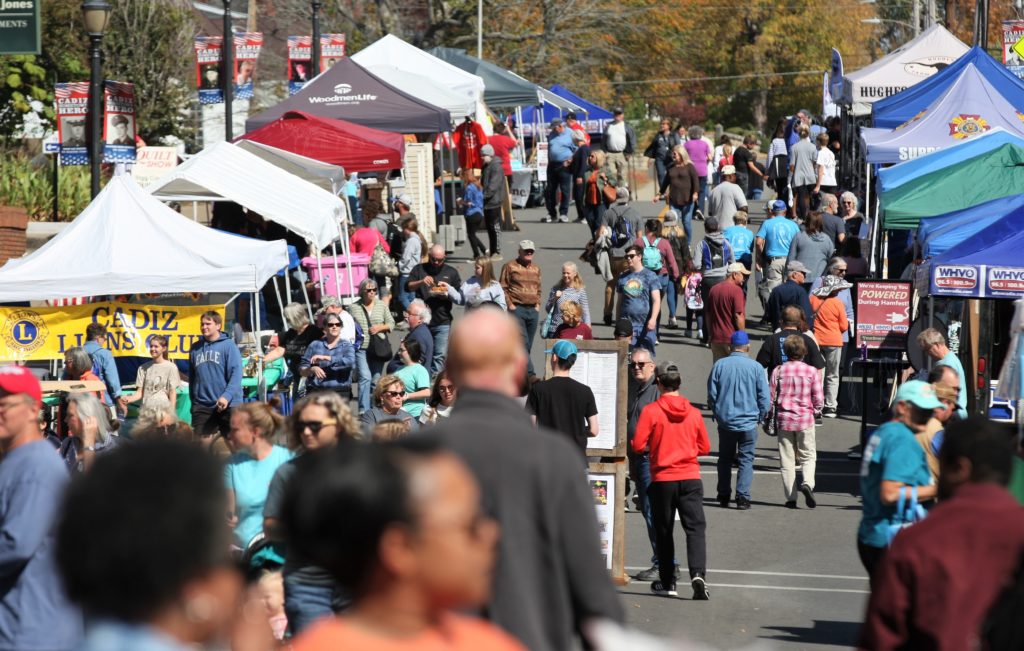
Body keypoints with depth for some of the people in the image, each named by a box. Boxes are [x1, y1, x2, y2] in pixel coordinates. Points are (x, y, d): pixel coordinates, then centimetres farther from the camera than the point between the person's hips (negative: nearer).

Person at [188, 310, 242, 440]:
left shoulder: (228, 345, -4)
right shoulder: (195, 348, 10)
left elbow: (236, 374, -11)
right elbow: (192, 377, 16)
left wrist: (227, 396, -23)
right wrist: (192, 400, 13)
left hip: (227, 405, -4)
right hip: (202, 405, 4)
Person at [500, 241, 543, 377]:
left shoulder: (536, 269, 17)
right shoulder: (510, 266, 0)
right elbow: (503, 288, -3)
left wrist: (537, 304, 11)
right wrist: (510, 305, -10)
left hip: (532, 310, 6)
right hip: (517, 309, -6)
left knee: (528, 345, 6)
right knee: (522, 343, -15)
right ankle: (530, 375, -21)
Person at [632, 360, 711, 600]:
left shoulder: (651, 411, -8)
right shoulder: (693, 413, 1)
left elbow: (638, 445, -9)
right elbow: (704, 447, 9)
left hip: (662, 478, -1)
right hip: (690, 478, 1)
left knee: (664, 532, 11)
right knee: (695, 528, -3)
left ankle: (667, 582, 16)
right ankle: (698, 574, -23)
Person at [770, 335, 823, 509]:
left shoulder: (778, 371, -4)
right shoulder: (811, 371, -6)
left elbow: (770, 397, -1)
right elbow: (819, 399, -5)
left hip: (783, 419, 1)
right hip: (805, 420, -1)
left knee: (787, 460, 7)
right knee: (808, 456, 10)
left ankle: (791, 498, 6)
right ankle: (807, 483, -17)